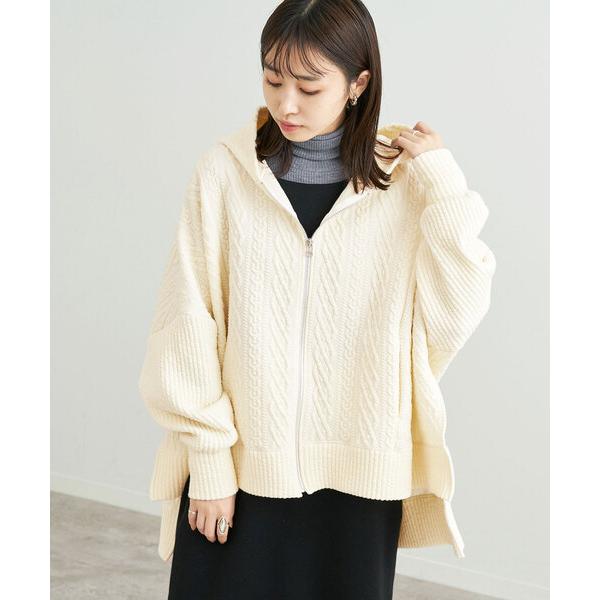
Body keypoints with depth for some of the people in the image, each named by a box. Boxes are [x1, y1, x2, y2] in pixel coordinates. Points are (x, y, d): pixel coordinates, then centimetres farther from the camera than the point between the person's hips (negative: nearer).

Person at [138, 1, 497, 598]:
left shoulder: (404, 179, -2)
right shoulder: (226, 172, -5)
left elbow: (457, 313, -9)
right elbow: (187, 325, -4)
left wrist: (445, 185, -12)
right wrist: (208, 458, -4)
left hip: (357, 473, 1)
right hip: (241, 466, 0)